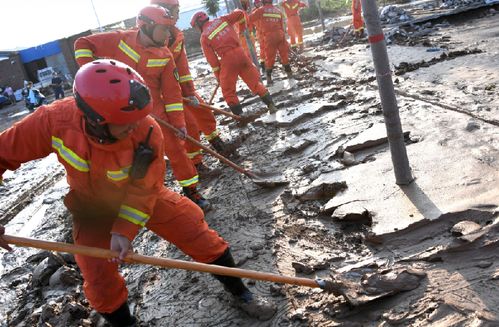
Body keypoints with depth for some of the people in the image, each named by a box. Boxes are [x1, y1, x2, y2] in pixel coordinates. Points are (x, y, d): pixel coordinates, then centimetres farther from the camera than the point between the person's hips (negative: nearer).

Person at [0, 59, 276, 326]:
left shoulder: (147, 132, -33)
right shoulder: (54, 120, -32)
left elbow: (143, 190, -21)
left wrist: (124, 230, -27)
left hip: (142, 194, 0)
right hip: (92, 206, 1)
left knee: (195, 231, -6)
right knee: (100, 282, -2)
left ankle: (240, 294, 17)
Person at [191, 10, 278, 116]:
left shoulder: (204, 37, 2)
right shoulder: (221, 19, 10)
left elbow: (212, 59, 2)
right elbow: (240, 13, 10)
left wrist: (218, 75, 12)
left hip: (227, 59, -4)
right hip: (240, 53, 4)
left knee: (228, 89, 12)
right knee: (254, 80, 13)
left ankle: (238, 113, 11)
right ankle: (270, 104, 12)